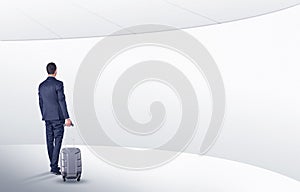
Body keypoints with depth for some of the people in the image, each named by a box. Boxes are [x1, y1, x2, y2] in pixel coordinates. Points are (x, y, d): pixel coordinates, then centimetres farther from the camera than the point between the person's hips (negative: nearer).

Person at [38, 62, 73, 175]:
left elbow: (40, 103, 13)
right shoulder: (58, 84, -11)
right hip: (58, 117, -6)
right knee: (57, 142, -5)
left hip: (47, 117, 6)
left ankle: (53, 166, 20)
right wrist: (67, 118, -14)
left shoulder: (41, 85, 8)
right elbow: (62, 101, -15)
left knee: (50, 142, 11)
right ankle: (54, 166, -10)